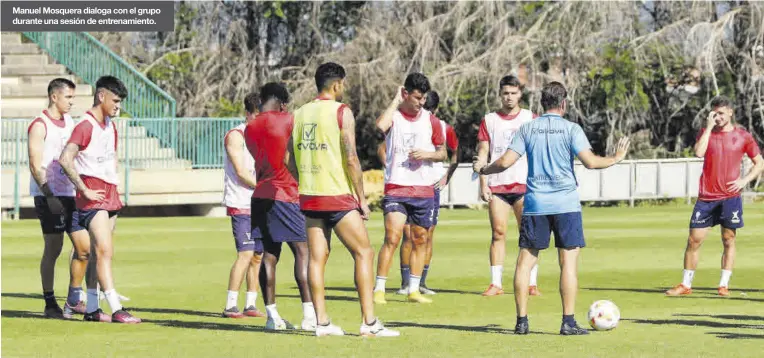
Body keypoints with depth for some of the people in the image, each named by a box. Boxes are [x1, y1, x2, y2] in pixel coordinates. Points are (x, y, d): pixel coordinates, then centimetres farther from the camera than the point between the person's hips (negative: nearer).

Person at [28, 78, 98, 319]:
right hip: (48, 197, -7)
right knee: (53, 250, -5)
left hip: (70, 195, 7)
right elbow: (35, 166, -14)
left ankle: (73, 301, 15)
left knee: (84, 247, 4)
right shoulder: (40, 126, -8)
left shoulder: (69, 122, 16)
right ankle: (50, 304, 3)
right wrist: (50, 196, -22)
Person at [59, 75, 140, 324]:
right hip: (93, 196, -9)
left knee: (100, 252, 10)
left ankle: (91, 308, 14)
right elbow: (65, 160, -24)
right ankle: (116, 310, -21)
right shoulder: (85, 126, -13)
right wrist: (85, 191, -21)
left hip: (110, 195, 9)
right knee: (105, 250, -15)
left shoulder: (111, 126, 15)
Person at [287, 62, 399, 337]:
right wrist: (362, 198, -7)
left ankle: (322, 322, 5)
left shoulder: (299, 114, 10)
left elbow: (288, 158, 12)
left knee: (317, 257, 7)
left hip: (308, 198, 6)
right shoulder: (341, 112, -8)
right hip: (338, 197, -6)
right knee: (364, 253, 1)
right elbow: (351, 158, -14)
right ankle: (369, 322, -3)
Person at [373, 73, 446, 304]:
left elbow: (442, 153, 14)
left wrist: (427, 154, -8)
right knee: (392, 238, -14)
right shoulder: (393, 115, -2)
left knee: (420, 240, 8)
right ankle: (379, 290, -9)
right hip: (396, 188, -4)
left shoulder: (431, 120, 7)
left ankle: (414, 290, 16)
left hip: (424, 189, 4)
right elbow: (380, 126, -27)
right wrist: (396, 101, -15)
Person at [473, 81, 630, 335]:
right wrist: (615, 158, 6)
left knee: (525, 260, 6)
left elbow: (506, 161, 1)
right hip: (565, 204, -2)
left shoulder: (527, 129, 5)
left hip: (534, 204, 2)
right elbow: (590, 162, -10)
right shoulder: (571, 129, -2)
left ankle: (521, 321, 3)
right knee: (569, 261, 0)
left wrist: (483, 170, 19)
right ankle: (568, 322, -5)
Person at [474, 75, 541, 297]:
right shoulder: (490, 120, 10)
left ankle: (532, 283, 0)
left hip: (524, 185, -1)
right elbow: (483, 152, 7)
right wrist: (483, 184, -2)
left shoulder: (530, 119, 7)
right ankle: (496, 284, 0)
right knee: (498, 233, -2)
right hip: (497, 185, 1)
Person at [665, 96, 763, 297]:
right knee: (694, 240, 1)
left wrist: (745, 180, -6)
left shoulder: (743, 137, 3)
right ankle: (685, 285, 8)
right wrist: (709, 127, -11)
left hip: (730, 196, -1)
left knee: (729, 239, 1)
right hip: (706, 197, 1)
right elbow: (699, 152, -14)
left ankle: (724, 285, 7)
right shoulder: (706, 133, 7)